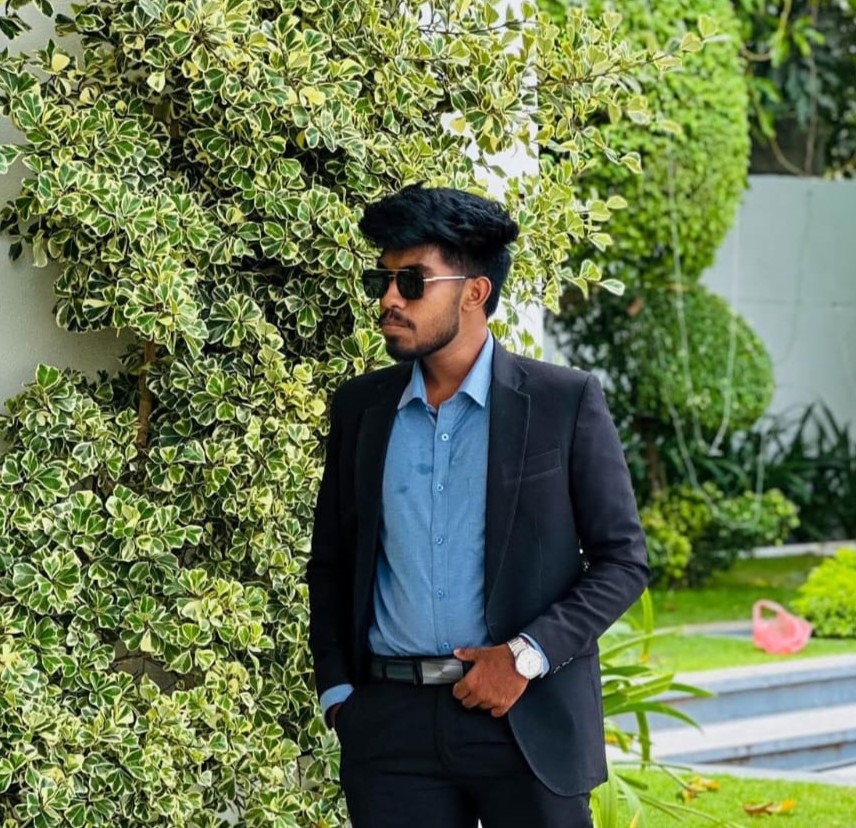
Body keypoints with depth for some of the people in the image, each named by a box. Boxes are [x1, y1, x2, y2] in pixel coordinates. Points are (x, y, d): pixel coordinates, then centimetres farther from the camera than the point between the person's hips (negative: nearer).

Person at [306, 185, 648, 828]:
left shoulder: (565, 403, -1)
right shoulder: (360, 407, 10)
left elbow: (623, 560, -1)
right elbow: (330, 563, 17)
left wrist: (526, 655, -11)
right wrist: (337, 691, 5)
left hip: (529, 719, -3)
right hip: (392, 724, 3)